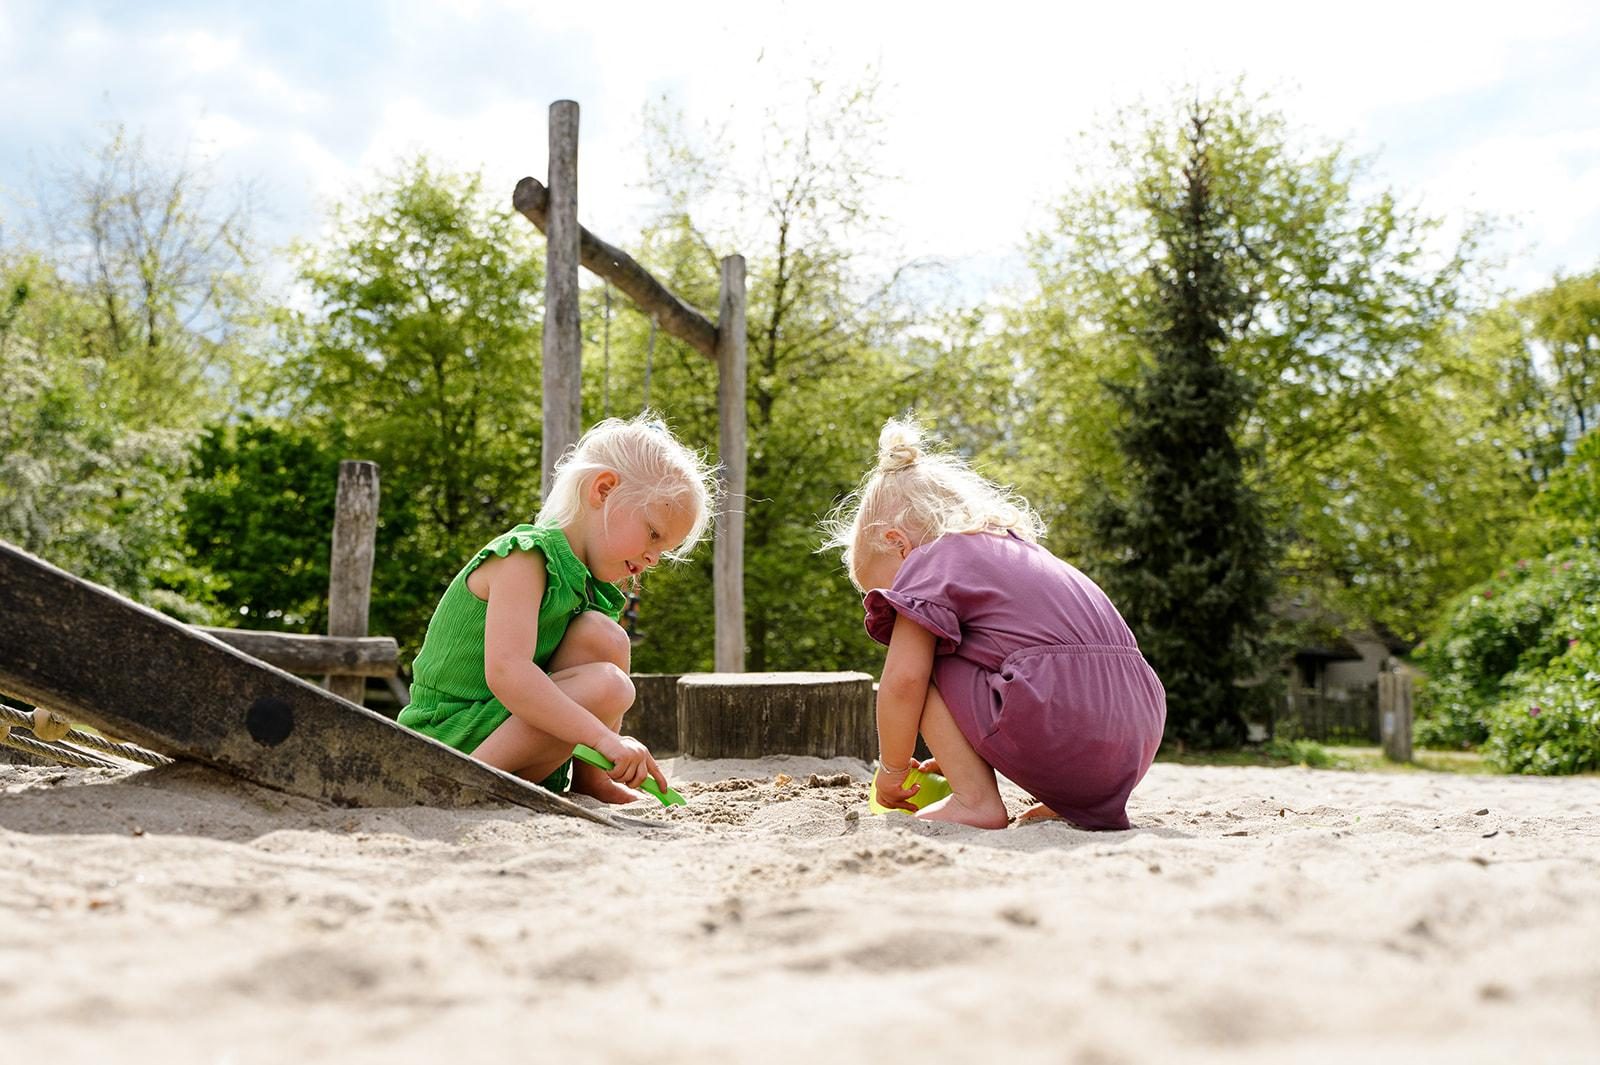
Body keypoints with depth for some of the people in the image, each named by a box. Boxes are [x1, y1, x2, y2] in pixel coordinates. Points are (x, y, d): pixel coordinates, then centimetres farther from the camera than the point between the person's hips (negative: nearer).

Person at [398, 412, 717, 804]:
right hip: (450, 740, -9)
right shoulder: (523, 557, -17)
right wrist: (604, 738, -36)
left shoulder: (582, 579, 11)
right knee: (607, 685, -25)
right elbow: (505, 672, -32)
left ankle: (589, 778, 1)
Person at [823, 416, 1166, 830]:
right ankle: (1075, 803, 15)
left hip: (1056, 735, -9)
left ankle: (975, 800, -3)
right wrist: (958, 758, 41)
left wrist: (892, 768, 8)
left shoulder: (931, 562, 4)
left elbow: (903, 680, -6)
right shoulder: (1022, 551, 31)